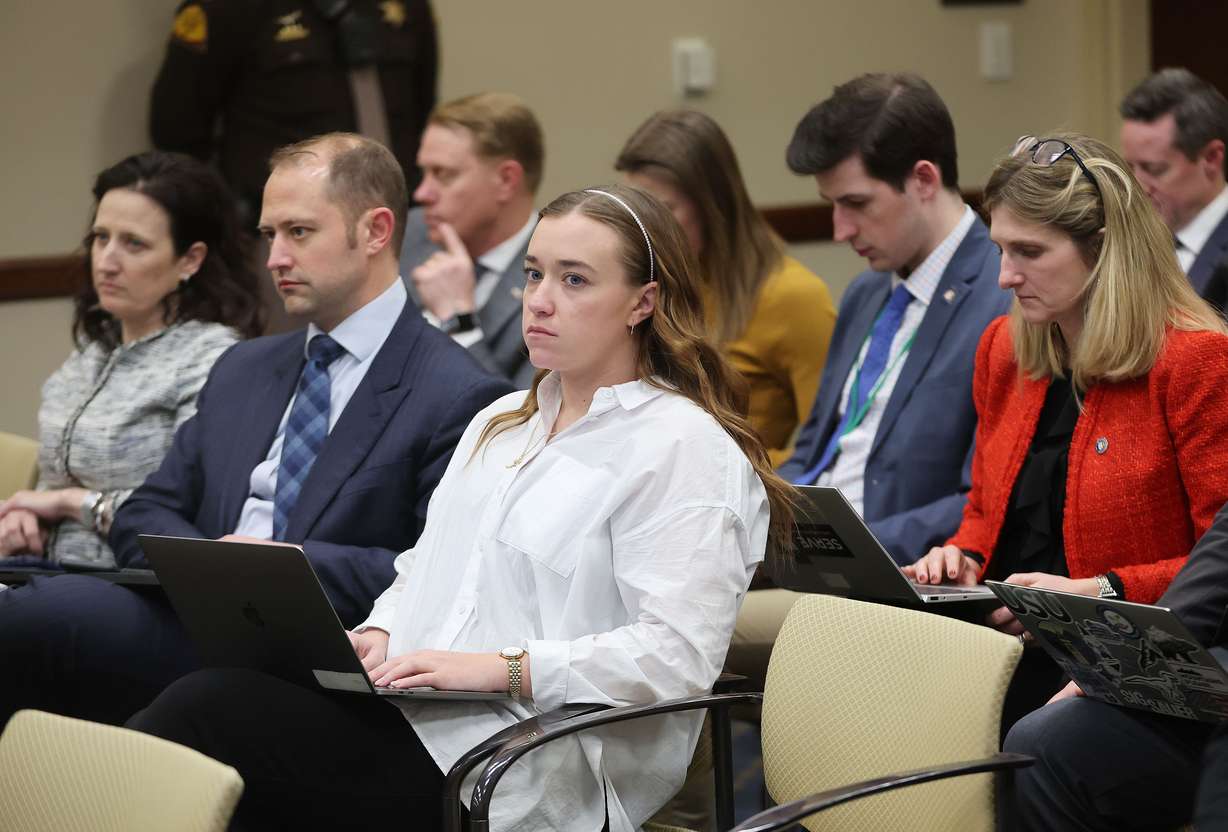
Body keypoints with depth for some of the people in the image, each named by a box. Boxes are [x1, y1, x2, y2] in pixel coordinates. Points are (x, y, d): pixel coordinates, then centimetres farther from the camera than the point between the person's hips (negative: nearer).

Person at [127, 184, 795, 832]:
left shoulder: (688, 449, -4)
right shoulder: (501, 423, 25)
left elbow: (677, 654, -15)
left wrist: (500, 668, -20)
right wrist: (380, 633, 4)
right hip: (416, 711, 7)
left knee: (212, 709, -23)